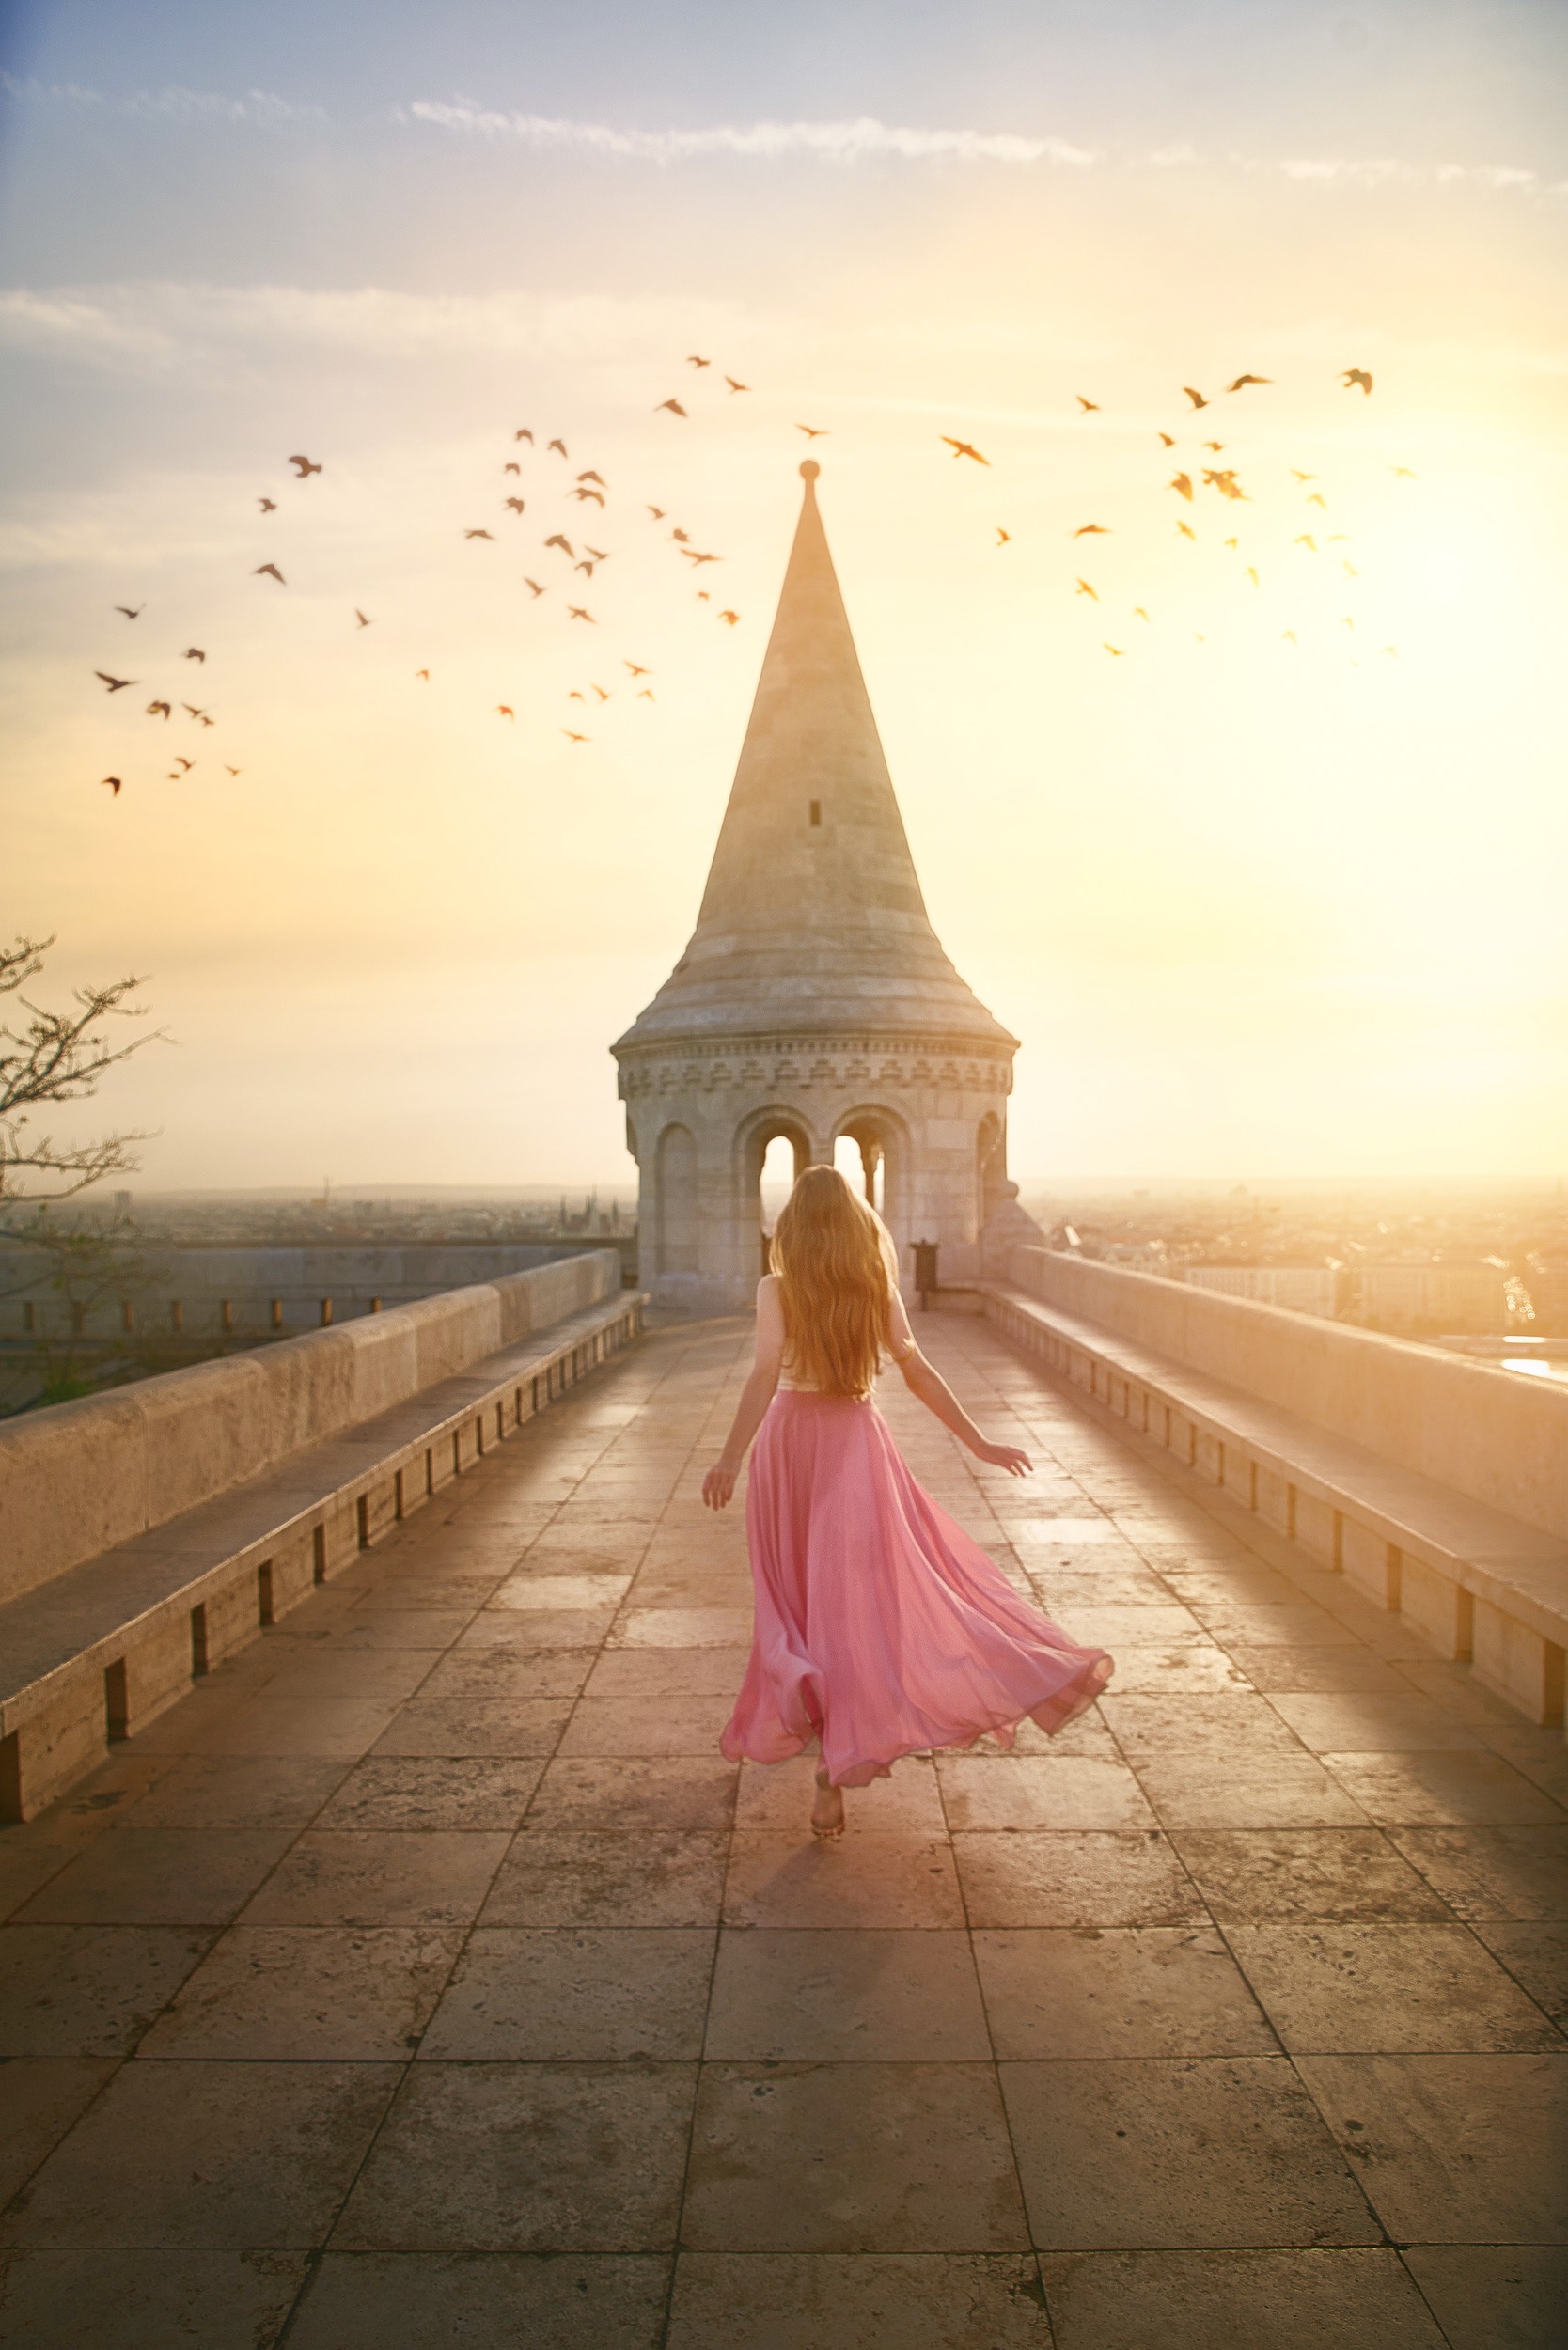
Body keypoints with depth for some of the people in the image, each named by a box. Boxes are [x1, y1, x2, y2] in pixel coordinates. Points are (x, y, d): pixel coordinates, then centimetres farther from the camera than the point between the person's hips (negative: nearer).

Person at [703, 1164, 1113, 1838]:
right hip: (856, 1440, 1)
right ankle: (837, 1768, 3)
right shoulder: (878, 1290, -2)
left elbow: (765, 1374, -20)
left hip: (791, 1440, -1)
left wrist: (730, 1456, -27)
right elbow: (918, 1375, -3)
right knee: (859, 1592, 6)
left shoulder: (777, 1289, -8)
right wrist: (979, 1443, 4)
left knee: (803, 1593, 13)